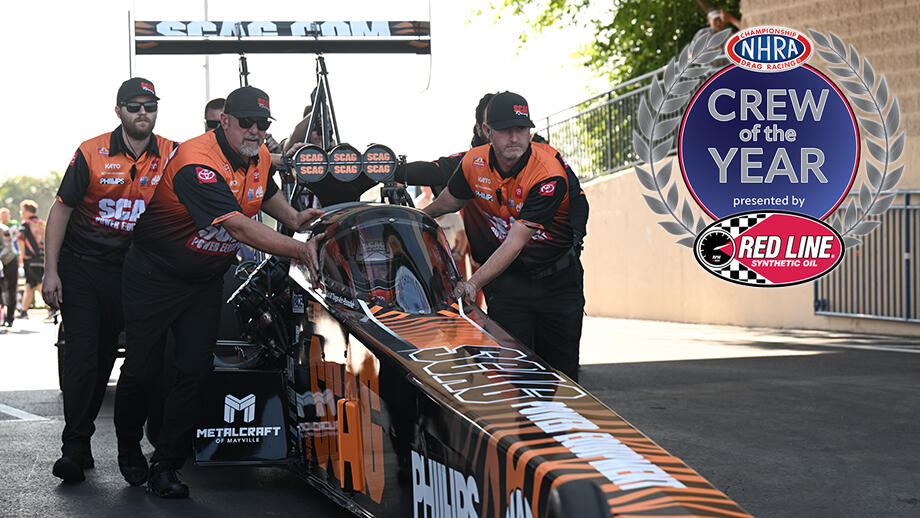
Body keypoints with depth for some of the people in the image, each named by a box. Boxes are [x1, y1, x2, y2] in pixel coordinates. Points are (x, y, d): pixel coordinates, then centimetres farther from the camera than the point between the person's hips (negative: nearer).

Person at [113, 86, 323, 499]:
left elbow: (266, 192, 25)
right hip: (154, 275, -6)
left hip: (205, 280, 6)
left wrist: (294, 218, 7)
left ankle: (165, 465, 4)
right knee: (142, 368, 1)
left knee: (195, 370, -4)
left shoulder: (259, 158, -2)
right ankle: (128, 448, 27)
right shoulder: (197, 163, -30)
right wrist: (300, 250, -42)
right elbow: (240, 228, -38)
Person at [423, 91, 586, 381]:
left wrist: (474, 283, -37)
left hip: (557, 278, -2)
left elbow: (515, 242, -30)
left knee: (562, 368, 6)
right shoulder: (474, 162, -10)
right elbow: (449, 202, 15)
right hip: (507, 279, 2)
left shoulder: (549, 174, -25)